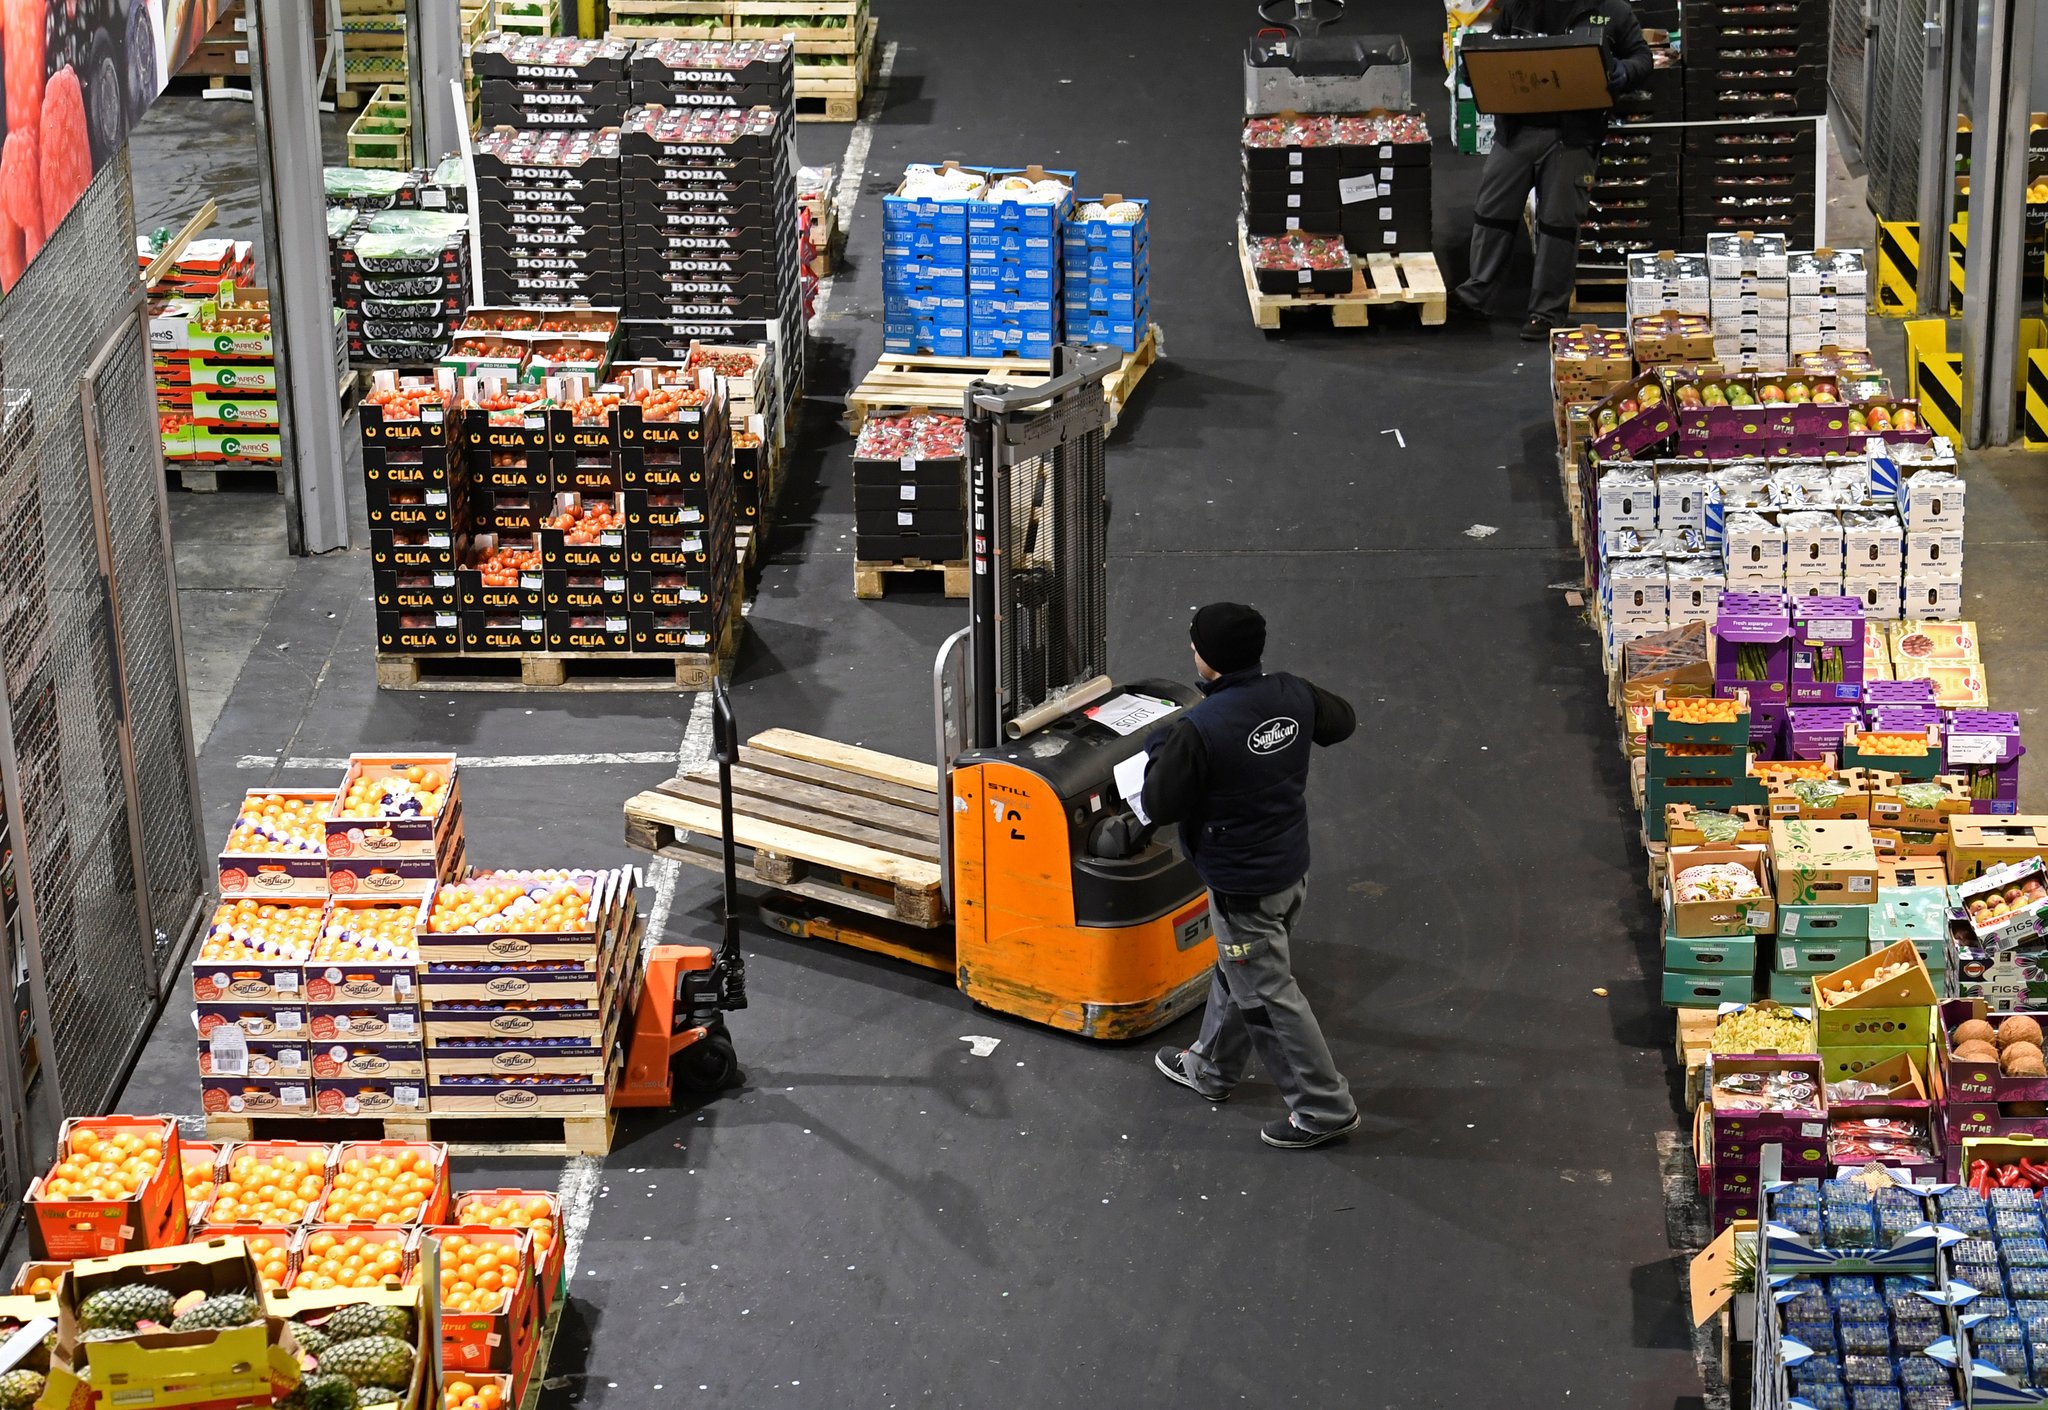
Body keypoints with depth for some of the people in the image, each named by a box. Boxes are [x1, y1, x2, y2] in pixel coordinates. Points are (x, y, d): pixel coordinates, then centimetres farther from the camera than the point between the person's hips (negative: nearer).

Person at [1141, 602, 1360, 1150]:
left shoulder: (1199, 730, -30)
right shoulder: (1293, 695, -9)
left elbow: (1159, 806, -19)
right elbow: (1341, 721, 13)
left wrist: (1157, 750, -2)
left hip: (1243, 887, -8)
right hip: (1292, 867, 8)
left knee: (1267, 995, 6)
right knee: (1238, 972, 26)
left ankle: (1324, 1108, 13)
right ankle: (1211, 1068, 46)